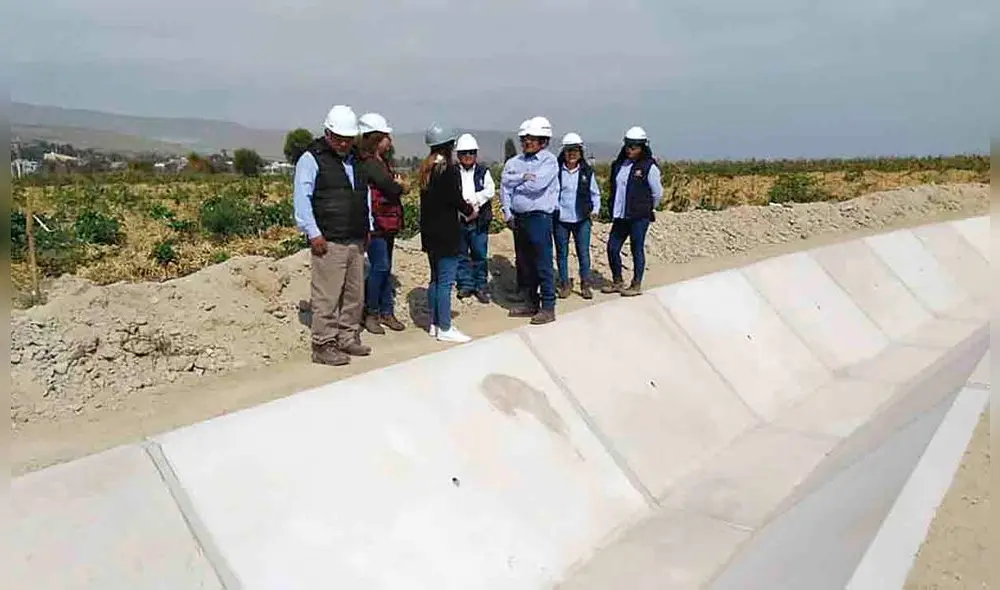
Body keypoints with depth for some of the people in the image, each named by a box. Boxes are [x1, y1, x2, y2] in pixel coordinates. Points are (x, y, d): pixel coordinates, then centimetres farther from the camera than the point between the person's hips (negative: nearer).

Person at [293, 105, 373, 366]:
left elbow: (365, 194, 26)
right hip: (329, 243, -7)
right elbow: (301, 199, -9)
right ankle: (323, 346, 2)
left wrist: (368, 226, 17)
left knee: (355, 295, 12)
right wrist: (313, 234, -15)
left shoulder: (355, 159, 19)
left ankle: (348, 338, 24)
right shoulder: (311, 159, -5)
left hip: (356, 241, 8)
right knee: (327, 297, -6)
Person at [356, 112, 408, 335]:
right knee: (380, 267, -7)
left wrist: (397, 185, -6)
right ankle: (370, 313, 5)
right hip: (376, 222, -9)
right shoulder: (369, 164, -13)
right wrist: (400, 185, 1)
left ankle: (387, 311, 17)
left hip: (389, 222, 9)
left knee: (386, 268, 11)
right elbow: (393, 188, -20)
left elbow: (398, 186, 15)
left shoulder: (383, 162, 17)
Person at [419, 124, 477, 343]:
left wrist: (464, 207, 10)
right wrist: (470, 211, 2)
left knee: (435, 279, 16)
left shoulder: (426, 169, 10)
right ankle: (445, 329, 2)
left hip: (429, 232, 9)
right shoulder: (449, 169, -15)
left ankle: (435, 324, 23)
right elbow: (455, 199, -17)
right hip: (446, 234, -9)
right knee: (446, 281, -3)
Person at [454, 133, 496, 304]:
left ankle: (480, 286, 13)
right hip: (458, 220, 0)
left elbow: (490, 191, -6)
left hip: (479, 221, 0)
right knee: (461, 254, 7)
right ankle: (465, 284, 19)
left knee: (480, 254, 3)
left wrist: (473, 199, -16)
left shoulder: (483, 172, 8)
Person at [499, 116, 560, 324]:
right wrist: (513, 200, -10)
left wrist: (515, 184, -3)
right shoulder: (516, 161, 12)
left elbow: (536, 185, -19)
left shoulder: (549, 161, -6)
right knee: (527, 264, 14)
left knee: (543, 264, -5)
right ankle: (532, 303, 24)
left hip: (539, 217, -7)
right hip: (519, 217, 7)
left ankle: (548, 308, 1)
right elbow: (505, 181, 3)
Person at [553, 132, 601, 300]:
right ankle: (565, 283, 21)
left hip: (582, 219, 0)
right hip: (560, 219, 0)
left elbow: (595, 193, 11)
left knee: (583, 252, 2)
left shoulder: (587, 171, 3)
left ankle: (585, 284, 13)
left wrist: (595, 208, -1)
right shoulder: (556, 170, -2)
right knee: (562, 253, 9)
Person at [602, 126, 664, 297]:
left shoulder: (649, 167, -8)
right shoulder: (618, 165, 10)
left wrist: (646, 209, 8)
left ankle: (636, 285, 13)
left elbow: (658, 193, -2)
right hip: (620, 216, 6)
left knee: (637, 250, 2)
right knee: (612, 248, 8)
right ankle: (617, 282, 24)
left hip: (639, 217, -6)